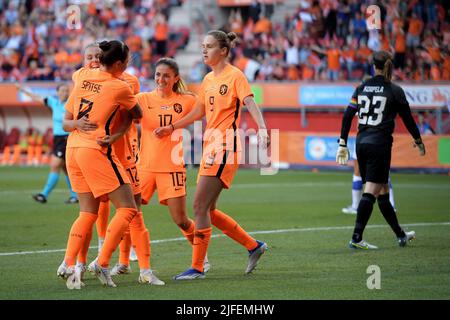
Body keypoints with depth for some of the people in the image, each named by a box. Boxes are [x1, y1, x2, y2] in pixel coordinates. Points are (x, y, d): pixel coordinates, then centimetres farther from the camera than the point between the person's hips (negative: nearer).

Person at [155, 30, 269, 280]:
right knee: (209, 211, 9)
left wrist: (262, 128, -37)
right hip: (210, 147, 9)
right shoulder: (208, 79, 17)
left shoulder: (235, 76, -7)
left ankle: (197, 267, -6)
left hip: (224, 147, -9)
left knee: (200, 206, -12)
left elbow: (250, 103, -20)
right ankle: (253, 246, 21)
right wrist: (171, 128, 28)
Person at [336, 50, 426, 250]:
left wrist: (343, 144, 11)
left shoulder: (362, 88, 8)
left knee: (382, 190, 14)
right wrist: (418, 140, 17)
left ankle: (401, 235, 27)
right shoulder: (395, 91, -5)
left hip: (361, 143, 6)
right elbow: (408, 119, 1)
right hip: (380, 145, -6)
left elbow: (348, 116, 5)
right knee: (371, 191, -8)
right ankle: (356, 239, -17)